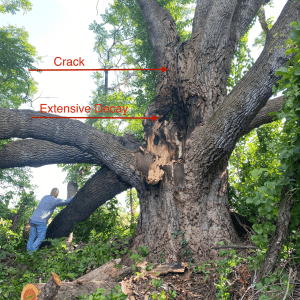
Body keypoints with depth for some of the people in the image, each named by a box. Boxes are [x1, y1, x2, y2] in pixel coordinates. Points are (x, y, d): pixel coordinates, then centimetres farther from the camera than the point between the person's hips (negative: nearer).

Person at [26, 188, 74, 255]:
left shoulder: (45, 197, 16)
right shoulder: (55, 200, -7)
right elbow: (66, 202, 3)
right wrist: (74, 197, 19)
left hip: (33, 219, 7)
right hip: (41, 221, -7)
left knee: (32, 236, 12)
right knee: (40, 237, 2)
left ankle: (28, 250, 13)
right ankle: (32, 252, -2)